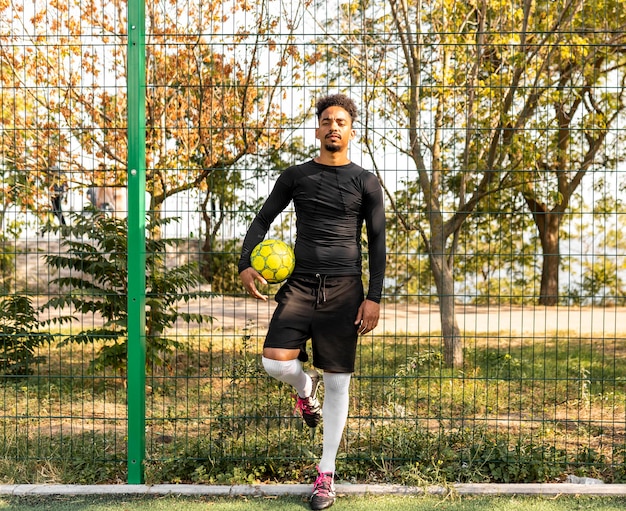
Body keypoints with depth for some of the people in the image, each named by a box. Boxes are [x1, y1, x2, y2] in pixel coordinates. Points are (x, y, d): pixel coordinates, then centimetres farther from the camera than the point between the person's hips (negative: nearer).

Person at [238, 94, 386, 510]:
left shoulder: (365, 182, 5)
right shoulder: (295, 176, 8)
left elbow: (377, 242, 5)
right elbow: (262, 221, 11)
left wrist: (374, 297, -3)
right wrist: (246, 264, -6)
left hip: (344, 290, -1)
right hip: (300, 286, 1)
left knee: (339, 382, 2)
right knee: (275, 362, -18)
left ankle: (326, 475, 15)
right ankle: (306, 386, 20)